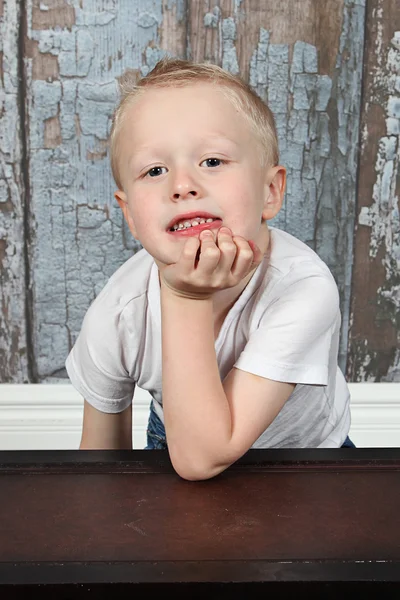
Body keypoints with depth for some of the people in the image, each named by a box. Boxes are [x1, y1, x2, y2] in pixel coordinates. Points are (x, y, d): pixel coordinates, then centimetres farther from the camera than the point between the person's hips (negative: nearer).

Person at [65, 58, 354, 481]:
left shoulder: (303, 288, -33)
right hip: (176, 437, 2)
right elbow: (102, 459, -5)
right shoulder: (113, 317, -24)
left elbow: (202, 458, -35)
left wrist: (186, 298, -39)